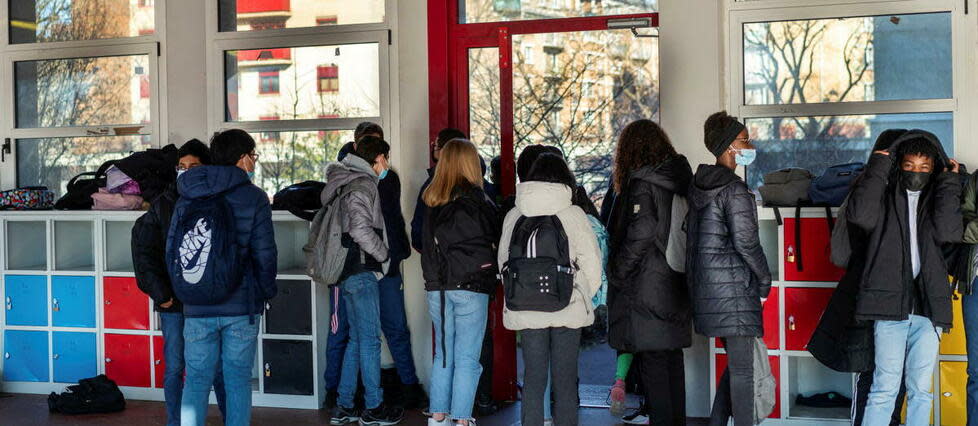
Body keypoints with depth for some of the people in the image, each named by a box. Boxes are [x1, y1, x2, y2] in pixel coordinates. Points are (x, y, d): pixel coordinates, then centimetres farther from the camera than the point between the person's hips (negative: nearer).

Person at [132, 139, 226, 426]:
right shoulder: (163, 205, 3)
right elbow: (143, 250, 2)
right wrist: (158, 291, -5)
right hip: (173, 302, 1)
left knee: (218, 367, 5)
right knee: (174, 368, 6)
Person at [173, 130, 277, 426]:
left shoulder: (186, 199, 7)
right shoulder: (254, 198, -4)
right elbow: (265, 254, -7)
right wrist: (266, 291, 9)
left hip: (197, 309, 3)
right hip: (241, 307, -2)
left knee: (196, 380, 8)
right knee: (238, 380, 6)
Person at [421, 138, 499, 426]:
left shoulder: (432, 202, 6)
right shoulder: (475, 200, -9)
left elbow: (426, 242, 9)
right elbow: (494, 240, -3)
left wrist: (435, 277, 13)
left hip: (437, 288, 5)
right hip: (470, 287, -5)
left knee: (443, 354, 14)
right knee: (467, 358, 1)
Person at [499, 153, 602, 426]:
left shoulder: (513, 216, 3)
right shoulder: (573, 214, -5)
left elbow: (503, 261, 8)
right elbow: (592, 263, -4)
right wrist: (582, 296, 10)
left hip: (525, 309, 2)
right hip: (568, 309, -2)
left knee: (533, 378, 8)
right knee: (565, 380, 5)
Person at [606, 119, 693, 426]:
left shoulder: (642, 183, -13)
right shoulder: (679, 179, 10)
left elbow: (640, 236, -20)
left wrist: (616, 275, -10)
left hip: (647, 288, -8)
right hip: (675, 283, 8)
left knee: (654, 362, -3)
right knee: (673, 361, 15)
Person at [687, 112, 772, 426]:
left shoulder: (698, 185, 12)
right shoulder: (734, 189, -15)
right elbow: (745, 242, -18)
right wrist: (765, 282, -4)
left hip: (705, 287, 9)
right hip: (733, 288, -9)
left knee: (736, 363, 18)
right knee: (742, 369, -3)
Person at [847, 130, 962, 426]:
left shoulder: (939, 200, 15)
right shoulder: (885, 198, 9)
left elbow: (948, 232, -6)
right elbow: (859, 214, -13)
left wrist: (949, 183, -1)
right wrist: (877, 168, -5)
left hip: (928, 305, 3)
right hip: (890, 302, -3)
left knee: (921, 390, 6)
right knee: (885, 388, -7)